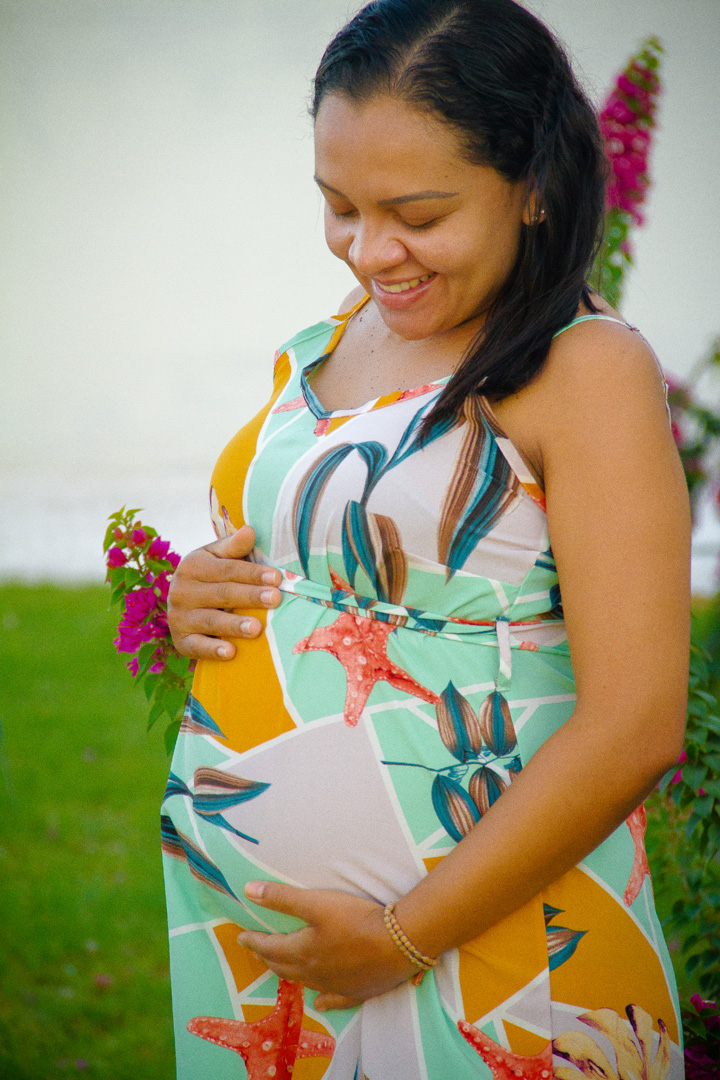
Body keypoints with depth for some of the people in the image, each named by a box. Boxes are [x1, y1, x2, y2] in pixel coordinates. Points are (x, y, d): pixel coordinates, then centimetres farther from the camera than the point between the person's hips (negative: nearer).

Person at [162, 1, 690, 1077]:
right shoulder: (315, 355, 9)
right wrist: (189, 604, 1)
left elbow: (634, 727, -18)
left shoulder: (586, 370, -12)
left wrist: (406, 938, -17)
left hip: (481, 942, -6)